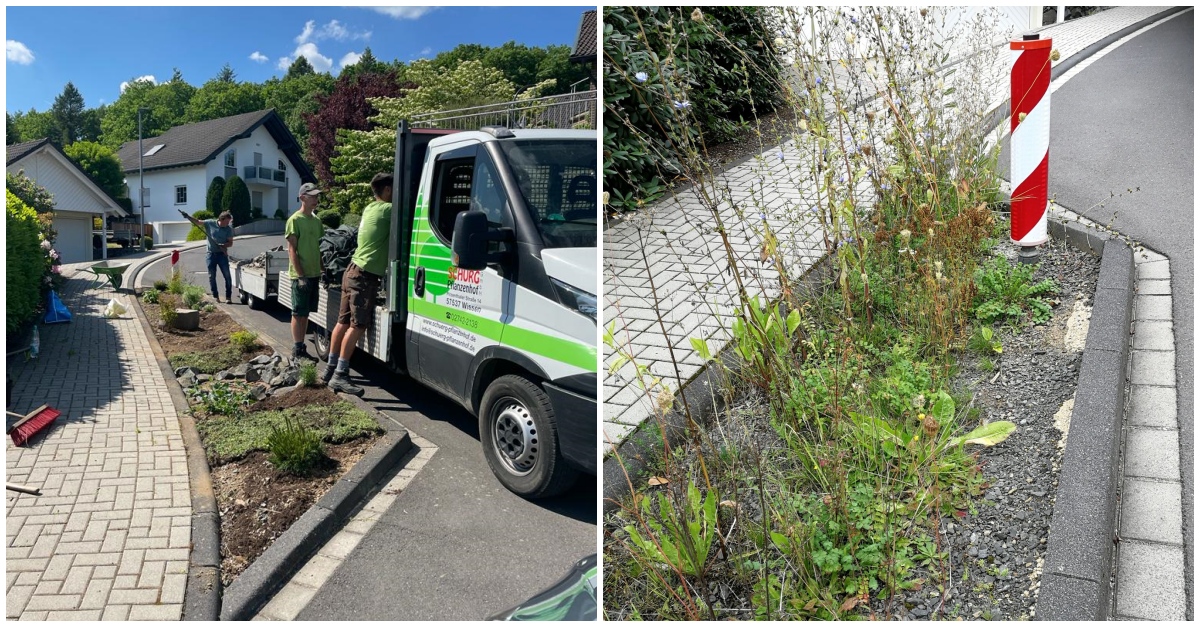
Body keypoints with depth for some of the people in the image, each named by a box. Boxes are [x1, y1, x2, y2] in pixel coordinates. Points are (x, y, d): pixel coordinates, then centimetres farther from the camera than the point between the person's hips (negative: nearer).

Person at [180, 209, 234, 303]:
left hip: (222, 254, -1)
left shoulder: (228, 229, -2)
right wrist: (188, 216, -8)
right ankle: (215, 297, 16)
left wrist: (224, 245, -20)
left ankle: (228, 297, 0)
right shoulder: (210, 223, -1)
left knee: (227, 276, -6)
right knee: (212, 276, 6)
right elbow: (197, 222, 6)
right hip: (211, 254, 1)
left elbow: (230, 242, -1)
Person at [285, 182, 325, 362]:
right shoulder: (294, 220, -9)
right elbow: (292, 250, -12)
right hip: (300, 275, -7)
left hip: (314, 274, 7)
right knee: (298, 313, -1)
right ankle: (297, 350, 5)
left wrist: (322, 269, 14)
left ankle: (302, 347, 20)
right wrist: (300, 275, -17)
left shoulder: (317, 220, 13)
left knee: (305, 313, 12)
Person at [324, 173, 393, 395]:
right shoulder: (387, 209, -12)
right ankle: (340, 375, -10)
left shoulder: (370, 209, 15)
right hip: (365, 276, -10)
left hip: (354, 271, 10)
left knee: (343, 321, 13)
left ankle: (331, 368, 21)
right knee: (357, 325, -9)